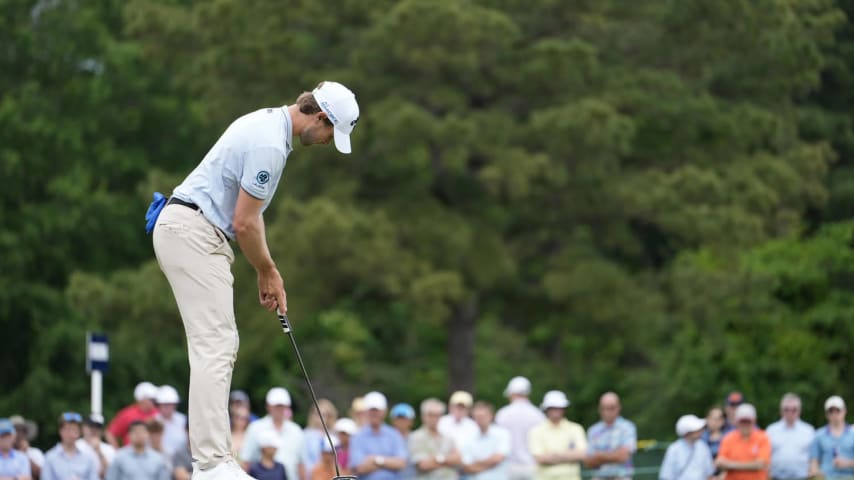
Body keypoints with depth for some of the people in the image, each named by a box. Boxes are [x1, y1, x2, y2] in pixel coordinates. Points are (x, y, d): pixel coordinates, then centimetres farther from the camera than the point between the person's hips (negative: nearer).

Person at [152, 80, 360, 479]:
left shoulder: (268, 124, 14)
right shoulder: (270, 145, -19)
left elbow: (244, 215, 21)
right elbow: (245, 222, -16)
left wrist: (266, 271, 19)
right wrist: (269, 272, 0)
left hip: (190, 231, 11)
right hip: (193, 233, -11)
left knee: (220, 345, 11)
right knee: (214, 347, -14)